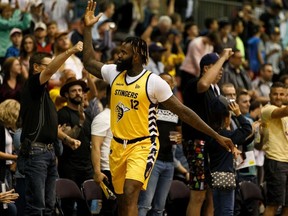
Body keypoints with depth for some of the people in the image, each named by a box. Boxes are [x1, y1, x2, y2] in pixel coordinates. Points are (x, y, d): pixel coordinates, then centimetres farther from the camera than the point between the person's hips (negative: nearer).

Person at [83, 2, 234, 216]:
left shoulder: (153, 82, -11)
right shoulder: (114, 73, 5)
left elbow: (183, 112, -8)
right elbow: (89, 62, 20)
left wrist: (216, 136, -9)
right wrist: (88, 28, 14)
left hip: (142, 146, -6)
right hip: (118, 145, 6)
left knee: (130, 193, -23)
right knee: (122, 199, 11)